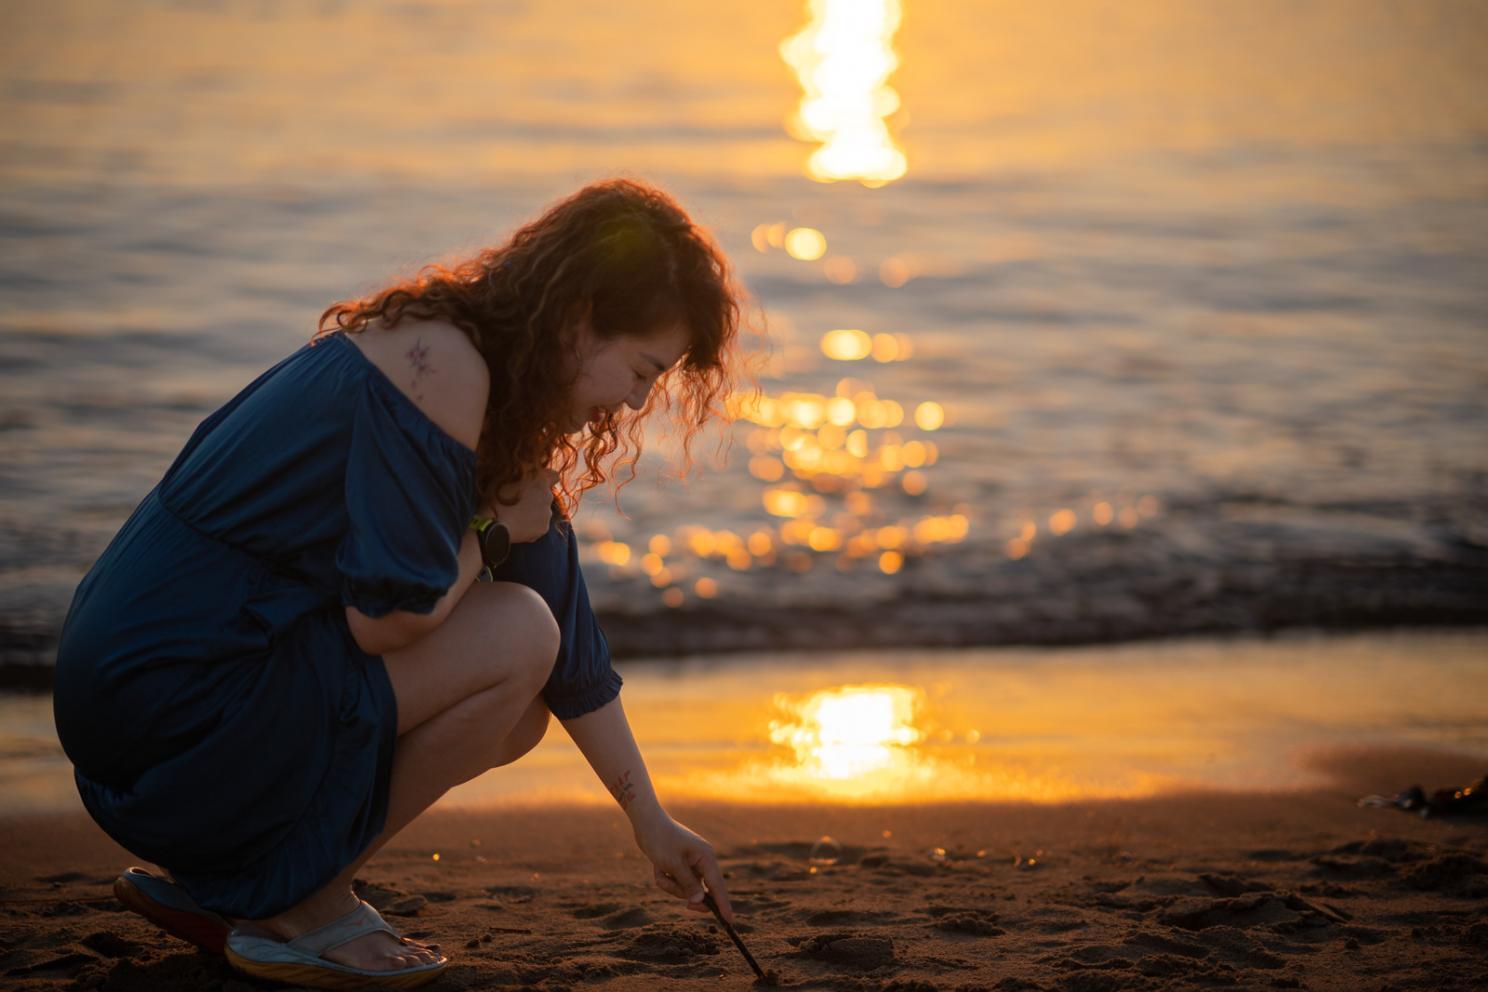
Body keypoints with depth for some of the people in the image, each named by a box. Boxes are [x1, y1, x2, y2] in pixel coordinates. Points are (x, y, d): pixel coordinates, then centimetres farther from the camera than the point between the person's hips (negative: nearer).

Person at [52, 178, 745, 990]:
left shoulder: (486, 367, 12)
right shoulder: (439, 368, -19)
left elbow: (575, 653, 16)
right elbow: (386, 615, -23)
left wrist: (651, 823, 18)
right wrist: (495, 532, -4)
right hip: (170, 694, -10)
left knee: (514, 716, 13)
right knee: (516, 635, -14)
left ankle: (211, 880, 14)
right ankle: (304, 909, -2)